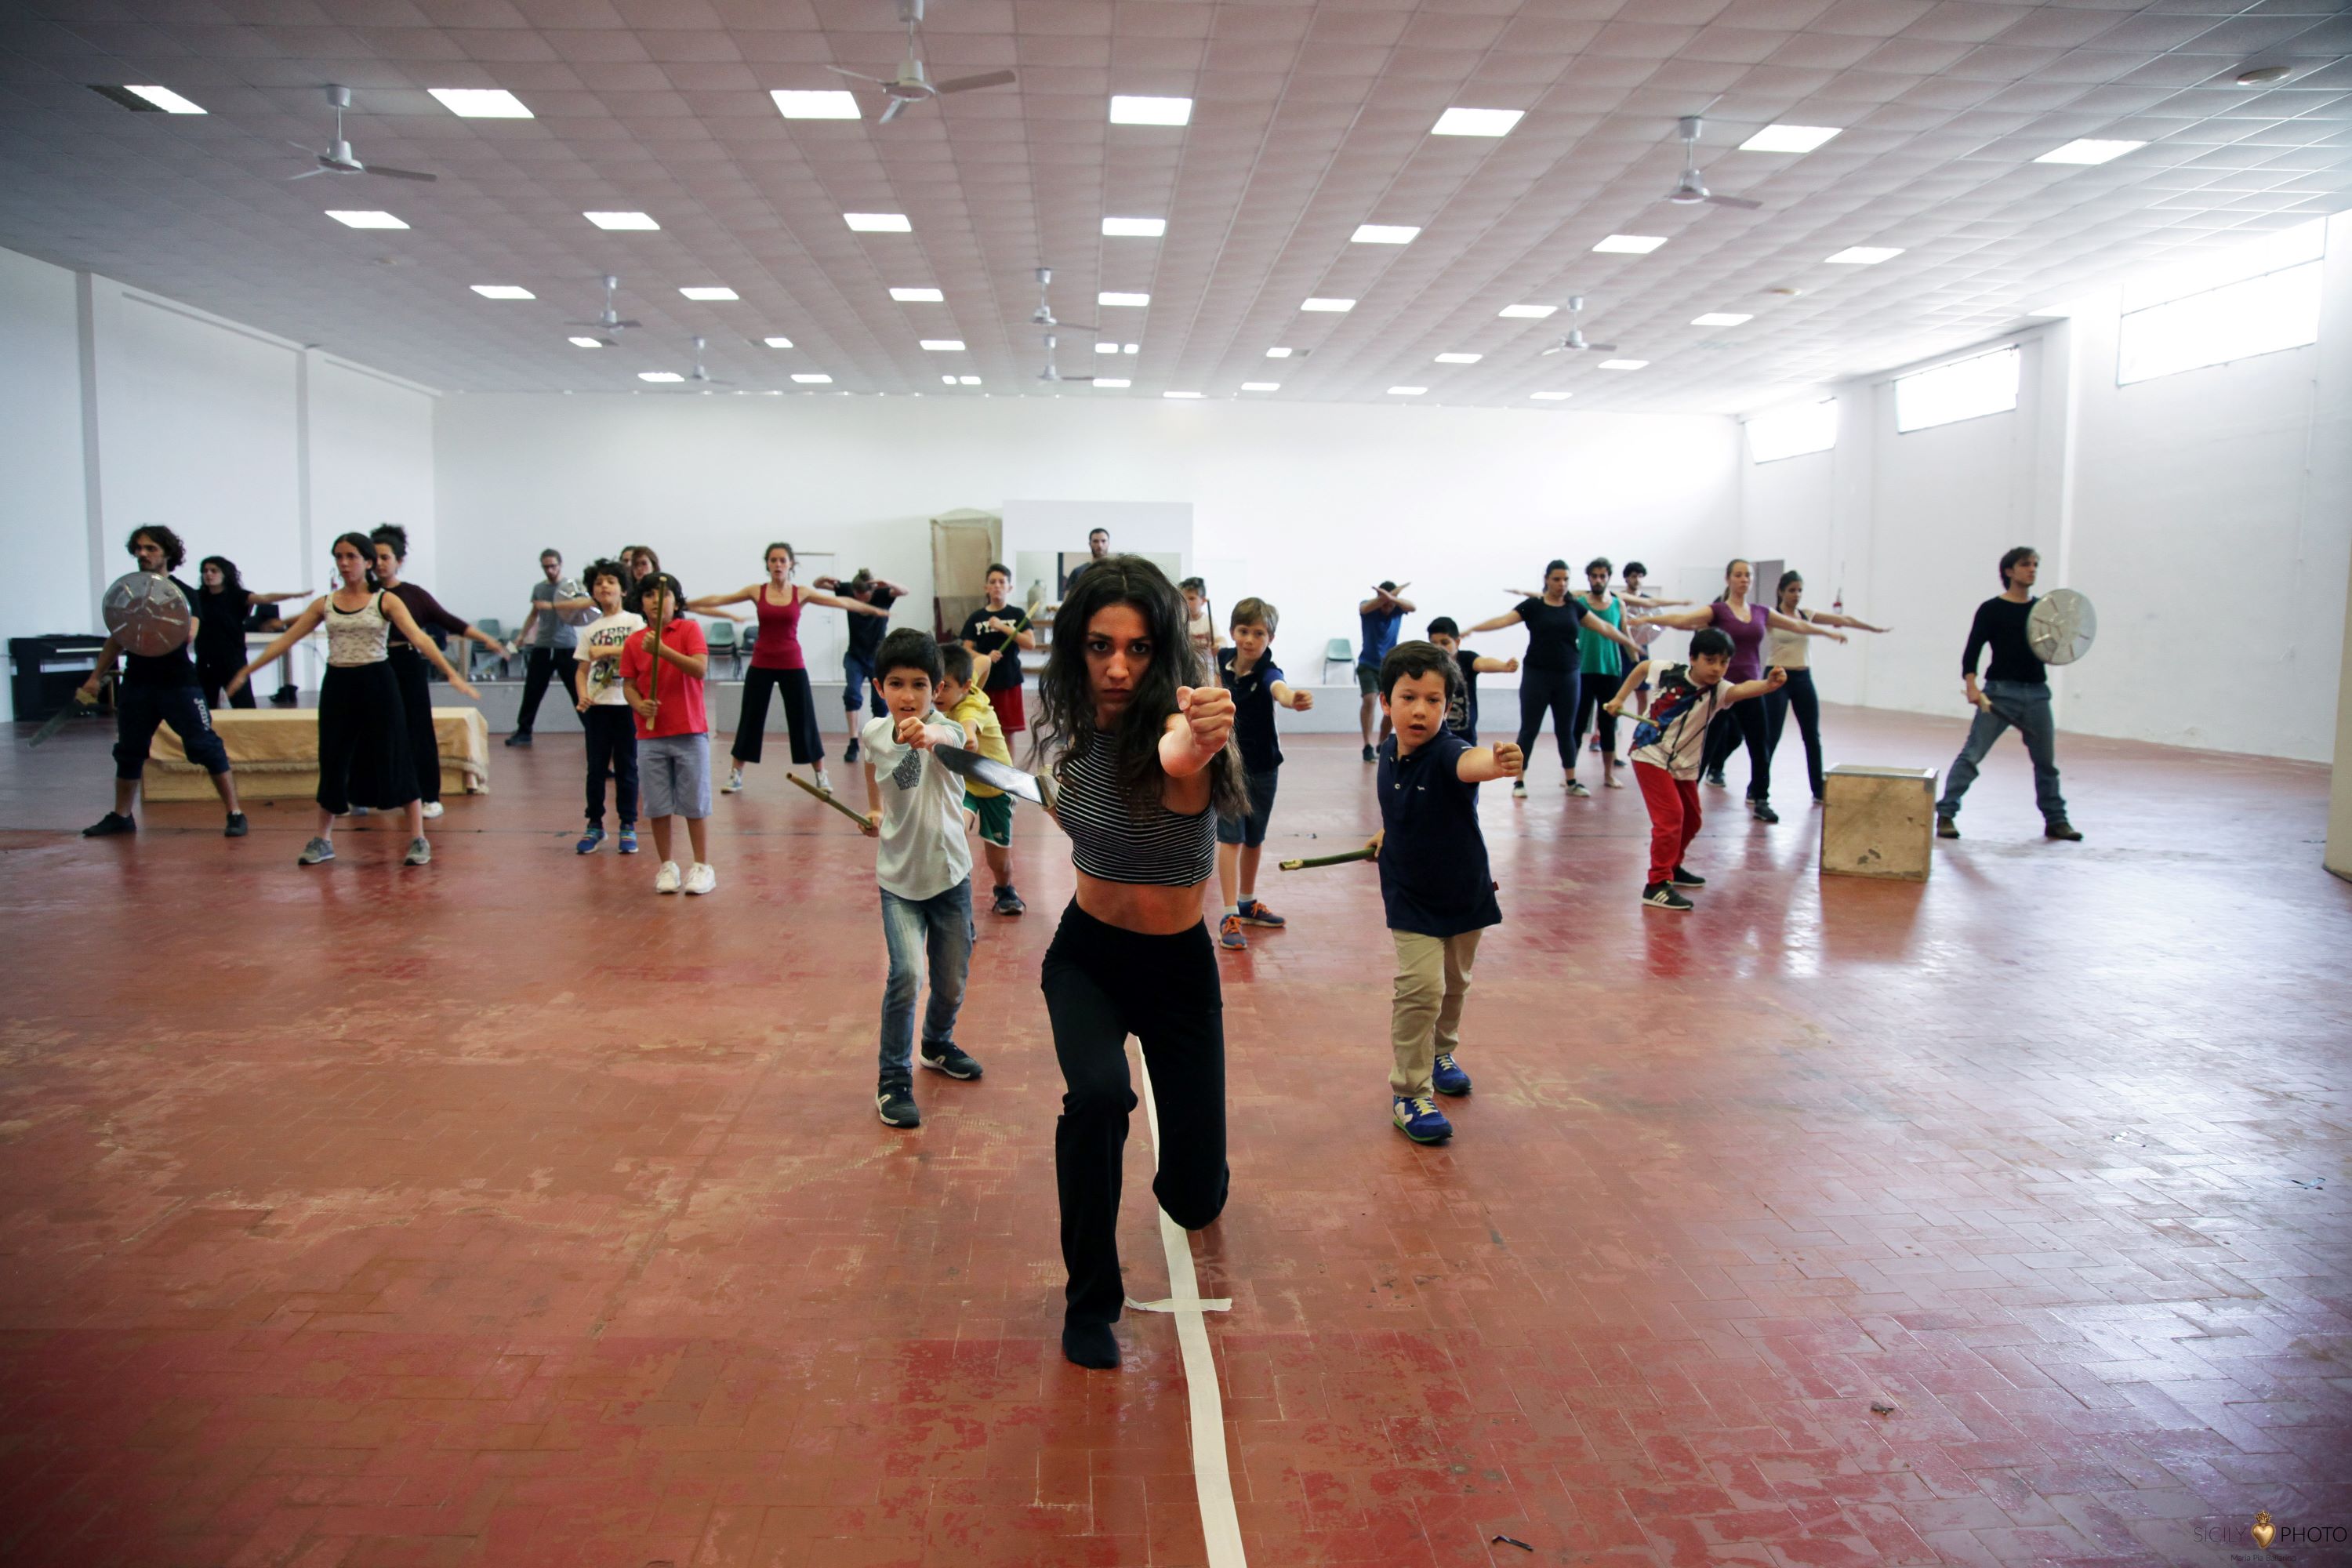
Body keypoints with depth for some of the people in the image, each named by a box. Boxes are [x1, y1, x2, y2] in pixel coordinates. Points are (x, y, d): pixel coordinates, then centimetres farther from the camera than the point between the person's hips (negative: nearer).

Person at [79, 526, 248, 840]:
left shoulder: (183, 593, -3)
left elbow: (189, 635, -19)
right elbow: (116, 639, 19)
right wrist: (95, 677, 17)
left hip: (178, 682, -5)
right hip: (137, 683, 5)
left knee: (205, 747, -8)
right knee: (128, 751, 12)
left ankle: (235, 813, -5)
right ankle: (121, 816, 25)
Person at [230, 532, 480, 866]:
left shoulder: (385, 601, -3)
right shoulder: (324, 604, 6)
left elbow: (418, 638, -15)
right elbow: (286, 639, 10)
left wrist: (450, 673, -27)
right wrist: (247, 671, 9)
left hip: (377, 683, -3)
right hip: (338, 685, 3)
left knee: (394, 760, -2)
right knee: (333, 763, 8)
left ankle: (418, 838, 6)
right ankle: (322, 839, 21)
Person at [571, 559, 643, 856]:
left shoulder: (634, 621, 3)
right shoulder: (590, 630, 11)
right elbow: (583, 670, 8)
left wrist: (607, 650, -18)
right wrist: (583, 695, -9)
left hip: (626, 703, -3)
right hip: (597, 705, 3)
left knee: (626, 766, 2)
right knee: (596, 767, 5)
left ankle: (628, 826, 9)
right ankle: (594, 825, 13)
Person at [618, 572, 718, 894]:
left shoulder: (689, 629, -4)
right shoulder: (633, 642, 4)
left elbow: (699, 668, -17)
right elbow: (628, 684, 6)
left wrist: (662, 649, -26)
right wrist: (639, 704, -14)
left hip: (690, 733, -3)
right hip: (650, 735, 3)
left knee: (694, 805, 5)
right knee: (658, 807, 7)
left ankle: (702, 866, 15)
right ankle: (666, 866, 20)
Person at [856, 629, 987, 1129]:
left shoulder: (945, 727, -19)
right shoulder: (873, 732, -7)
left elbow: (952, 738, -47)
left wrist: (930, 735, -68)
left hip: (950, 875, 0)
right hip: (899, 878, 1)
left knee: (952, 980, 12)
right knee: (905, 972, -18)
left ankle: (938, 1044, 43)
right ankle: (893, 1080, -3)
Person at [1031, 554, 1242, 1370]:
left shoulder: (1173, 728, -26)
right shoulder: (1078, 729, -9)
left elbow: (1177, 757, -56)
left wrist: (1195, 742, -74)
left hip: (1179, 968, -2)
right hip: (1086, 955, 3)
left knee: (1194, 1198, 2)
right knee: (1099, 1093, -30)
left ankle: (1196, 1178, 43)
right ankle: (1091, 1301, -7)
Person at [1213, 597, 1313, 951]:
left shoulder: (1268, 670, -22)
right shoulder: (1225, 657, -9)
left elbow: (1279, 689, -50)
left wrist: (1292, 700, -70)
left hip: (1262, 767, -1)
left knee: (1254, 839, 14)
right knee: (1231, 837, -7)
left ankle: (1247, 902, 33)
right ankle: (1230, 916, -7)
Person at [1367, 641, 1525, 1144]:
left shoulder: (1446, 752, -26)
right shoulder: (1389, 752, -10)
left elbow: (1469, 762, -54)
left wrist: (1498, 762, -73)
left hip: (1464, 892, -1)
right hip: (1410, 898, 1)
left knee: (1454, 985, 20)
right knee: (1421, 987, -13)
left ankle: (1439, 1054, 48)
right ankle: (1409, 1094, 0)